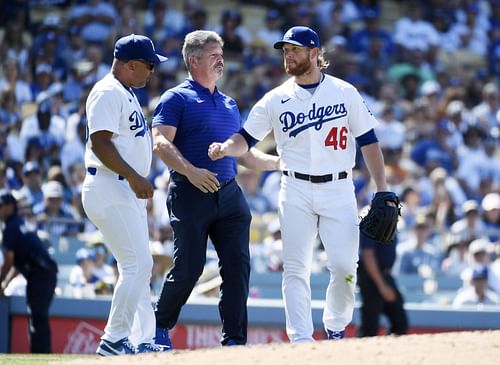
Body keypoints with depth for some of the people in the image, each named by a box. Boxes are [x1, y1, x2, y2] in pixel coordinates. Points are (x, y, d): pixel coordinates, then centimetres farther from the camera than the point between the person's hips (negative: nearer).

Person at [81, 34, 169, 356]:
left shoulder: (127, 94, 19)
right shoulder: (108, 92, -13)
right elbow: (100, 141, -22)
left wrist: (139, 181, 17)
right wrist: (133, 177, -26)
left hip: (129, 192, 11)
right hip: (110, 191, -11)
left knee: (139, 266, 12)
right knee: (138, 264, -14)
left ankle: (145, 340, 16)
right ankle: (114, 340, -12)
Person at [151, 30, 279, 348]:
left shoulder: (229, 104, 22)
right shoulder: (177, 98, 0)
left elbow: (243, 153, 27)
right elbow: (161, 143, -12)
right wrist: (190, 171, -26)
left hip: (229, 194, 6)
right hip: (191, 194, -6)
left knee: (238, 265, -4)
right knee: (189, 268, -5)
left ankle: (234, 341, -2)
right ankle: (160, 328, 17)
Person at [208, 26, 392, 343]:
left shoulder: (345, 93, 4)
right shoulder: (276, 99, 6)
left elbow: (368, 141, 6)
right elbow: (247, 138, 6)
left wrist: (382, 190, -1)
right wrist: (224, 148, -17)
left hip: (338, 189, -1)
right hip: (295, 192, 1)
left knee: (345, 266, -8)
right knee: (296, 269, -5)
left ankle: (336, 327, 15)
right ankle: (301, 340, -5)